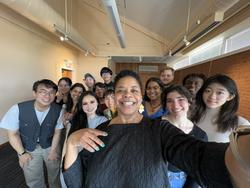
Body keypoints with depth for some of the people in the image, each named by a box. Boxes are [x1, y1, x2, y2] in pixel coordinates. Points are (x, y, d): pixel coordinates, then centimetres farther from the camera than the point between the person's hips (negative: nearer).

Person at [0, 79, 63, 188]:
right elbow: (13, 134, -12)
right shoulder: (18, 109, -26)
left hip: (50, 145, 1)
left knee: (54, 172, 22)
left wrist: (53, 150, -5)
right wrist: (22, 153, -9)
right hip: (28, 148, 0)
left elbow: (57, 132, -9)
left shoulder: (58, 110, -24)